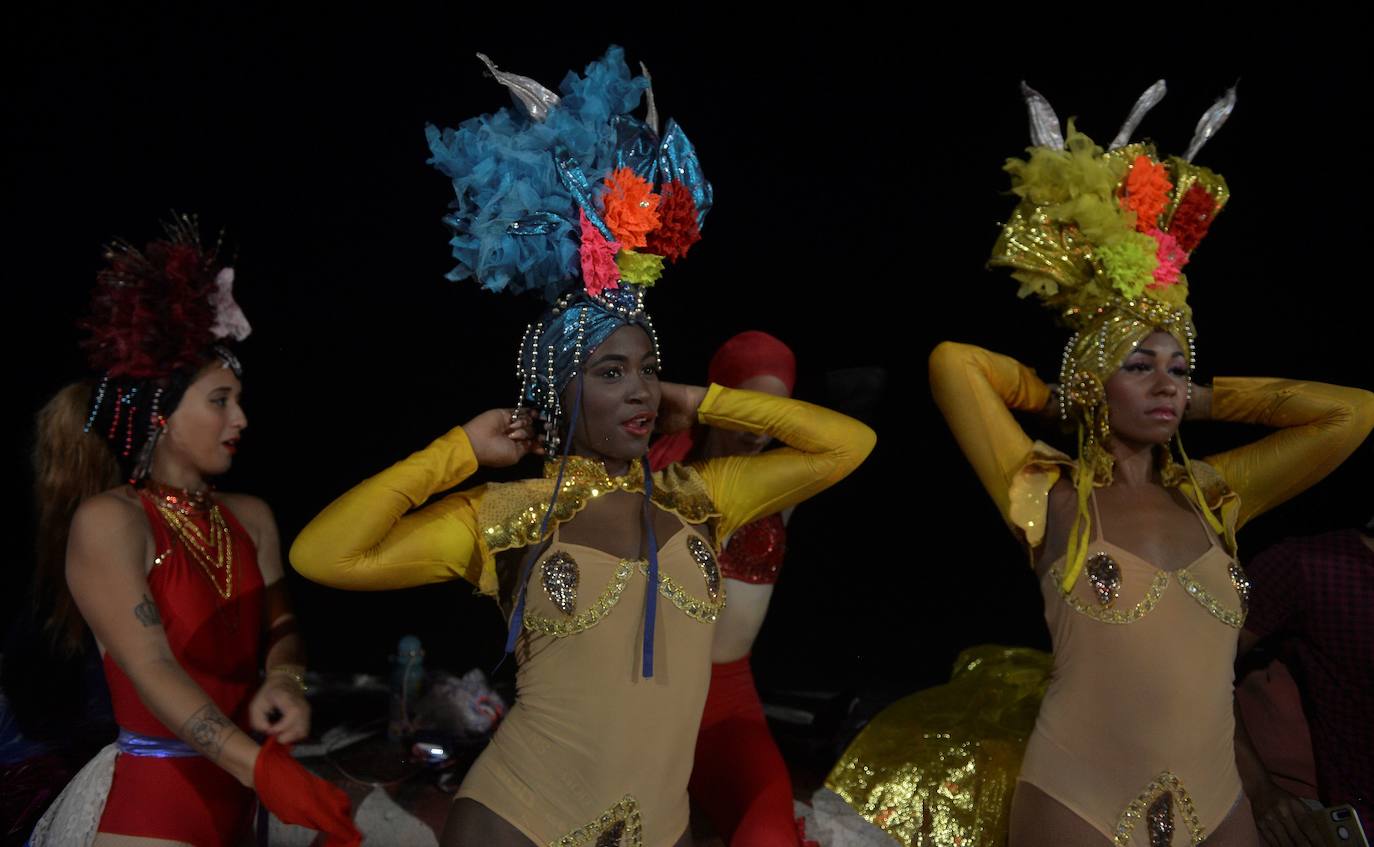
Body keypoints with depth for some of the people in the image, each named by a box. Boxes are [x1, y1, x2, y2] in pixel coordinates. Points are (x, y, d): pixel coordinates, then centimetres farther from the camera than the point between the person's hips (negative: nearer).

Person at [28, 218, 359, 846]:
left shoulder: (250, 518, 8)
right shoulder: (109, 520, -11)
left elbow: (279, 624, 7)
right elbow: (153, 671, -20)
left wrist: (284, 680, -18)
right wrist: (266, 770, -32)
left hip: (237, 794, 6)